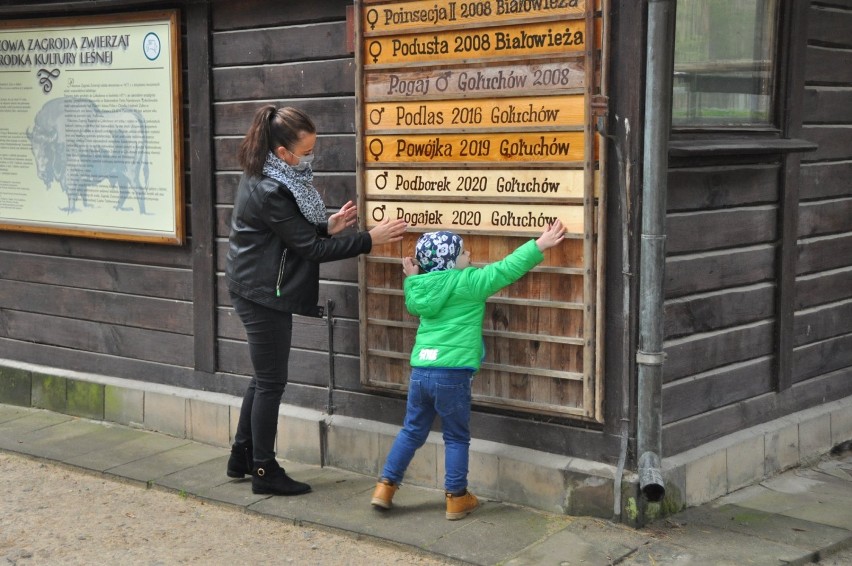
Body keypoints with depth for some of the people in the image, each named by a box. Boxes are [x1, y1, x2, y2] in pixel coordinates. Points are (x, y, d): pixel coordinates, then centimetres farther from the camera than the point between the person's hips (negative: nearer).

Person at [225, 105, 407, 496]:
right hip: (263, 295, -10)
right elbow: (311, 249, -22)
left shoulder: (264, 179, 5)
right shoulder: (269, 192, -25)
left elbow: (295, 233, 14)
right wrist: (370, 240, -20)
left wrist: (328, 226, -2)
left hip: (259, 291, 10)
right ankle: (265, 472, 12)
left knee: (264, 377, 19)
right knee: (271, 382, 1)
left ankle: (242, 458, 30)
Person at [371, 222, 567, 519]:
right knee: (456, 437, 9)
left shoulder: (422, 286, 10)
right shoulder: (469, 282, -7)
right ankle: (456, 498, 16)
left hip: (420, 370, 6)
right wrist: (539, 245, -2)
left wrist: (412, 279, 35)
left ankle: (385, 486, 18)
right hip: (452, 374, -6)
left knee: (412, 431, 18)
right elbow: (507, 268, -7)